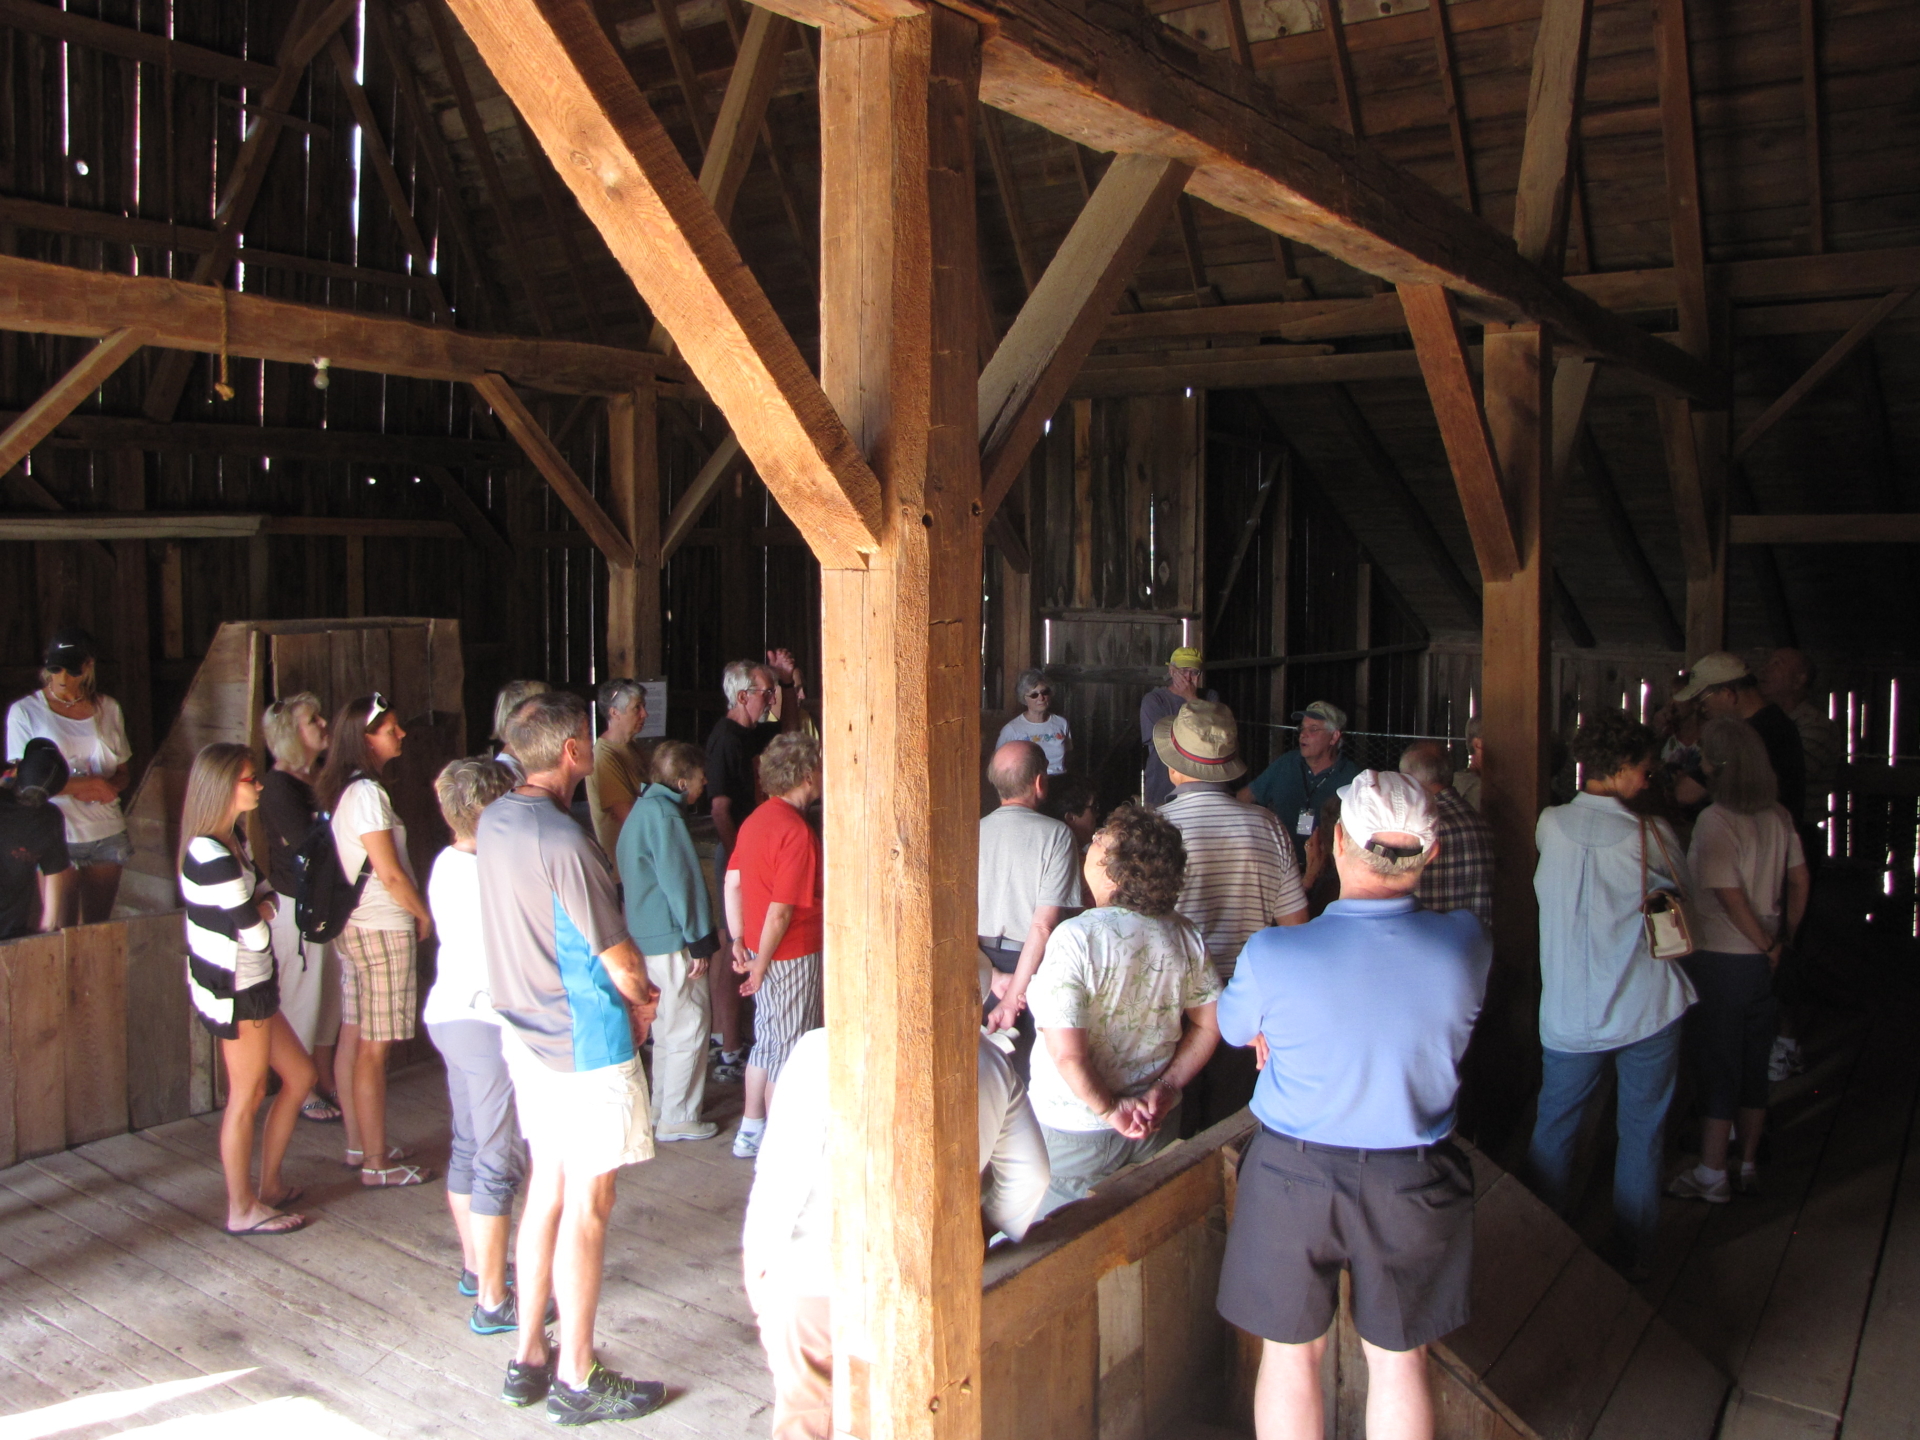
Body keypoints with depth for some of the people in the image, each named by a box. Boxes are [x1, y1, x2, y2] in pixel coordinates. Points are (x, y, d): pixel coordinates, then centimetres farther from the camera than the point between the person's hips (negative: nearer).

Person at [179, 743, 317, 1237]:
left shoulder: (232, 839, 8)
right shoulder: (214, 858, -24)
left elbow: (266, 896, 11)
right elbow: (255, 935, -20)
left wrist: (259, 906, -11)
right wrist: (261, 913, 1)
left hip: (249, 985, 10)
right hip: (235, 991, -10)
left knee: (299, 1075, 16)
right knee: (247, 1096, 3)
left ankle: (269, 1185, 27)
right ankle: (242, 1210, 17)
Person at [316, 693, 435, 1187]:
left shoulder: (337, 789, 11)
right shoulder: (367, 793, -18)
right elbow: (390, 873, -19)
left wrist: (413, 913, 17)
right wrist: (424, 915, -4)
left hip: (351, 923, 10)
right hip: (382, 928, -10)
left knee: (353, 1036, 15)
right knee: (373, 1048, -3)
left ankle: (358, 1144, 26)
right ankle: (376, 1162, 4)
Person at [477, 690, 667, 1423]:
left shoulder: (493, 822, 3)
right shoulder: (565, 842, -24)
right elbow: (618, 958, -18)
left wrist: (627, 992, 10)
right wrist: (639, 997, 4)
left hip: (526, 1031, 9)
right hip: (587, 1040, -9)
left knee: (547, 1188, 18)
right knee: (588, 1203, 3)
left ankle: (529, 1358, 29)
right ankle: (577, 1380, 14)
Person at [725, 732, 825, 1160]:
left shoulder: (757, 819, 5)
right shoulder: (797, 832, -21)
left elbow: (732, 883, 9)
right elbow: (780, 911, -23)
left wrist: (738, 941, 13)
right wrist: (760, 966, -15)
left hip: (763, 948, 8)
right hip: (794, 953, -8)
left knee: (767, 1040, 20)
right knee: (787, 1051, 4)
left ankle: (751, 1130, 30)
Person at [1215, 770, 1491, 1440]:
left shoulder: (1271, 956, -24)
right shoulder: (1468, 946, -17)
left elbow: (1232, 1027, -3)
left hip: (1292, 1175, -2)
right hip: (1413, 1181, 2)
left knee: (1290, 1355, 17)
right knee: (1398, 1359, 20)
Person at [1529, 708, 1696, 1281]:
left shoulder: (1550, 824, -5)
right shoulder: (1650, 835, -12)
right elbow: (1681, 886, 6)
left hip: (1570, 1017, 2)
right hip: (1648, 1012, -2)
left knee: (1553, 1131, 16)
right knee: (1641, 1135, 12)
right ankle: (1635, 1255, 24)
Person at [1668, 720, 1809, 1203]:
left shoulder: (1715, 821, -20)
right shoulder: (1777, 816, 2)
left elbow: (1729, 896, -22)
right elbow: (1799, 882, 7)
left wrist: (1765, 943, -9)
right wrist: (1782, 940, 11)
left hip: (1718, 961, -7)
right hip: (1760, 962, 7)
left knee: (1716, 1069, 4)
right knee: (1754, 1067, 16)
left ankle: (1711, 1176, 13)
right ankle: (1748, 1166, 27)